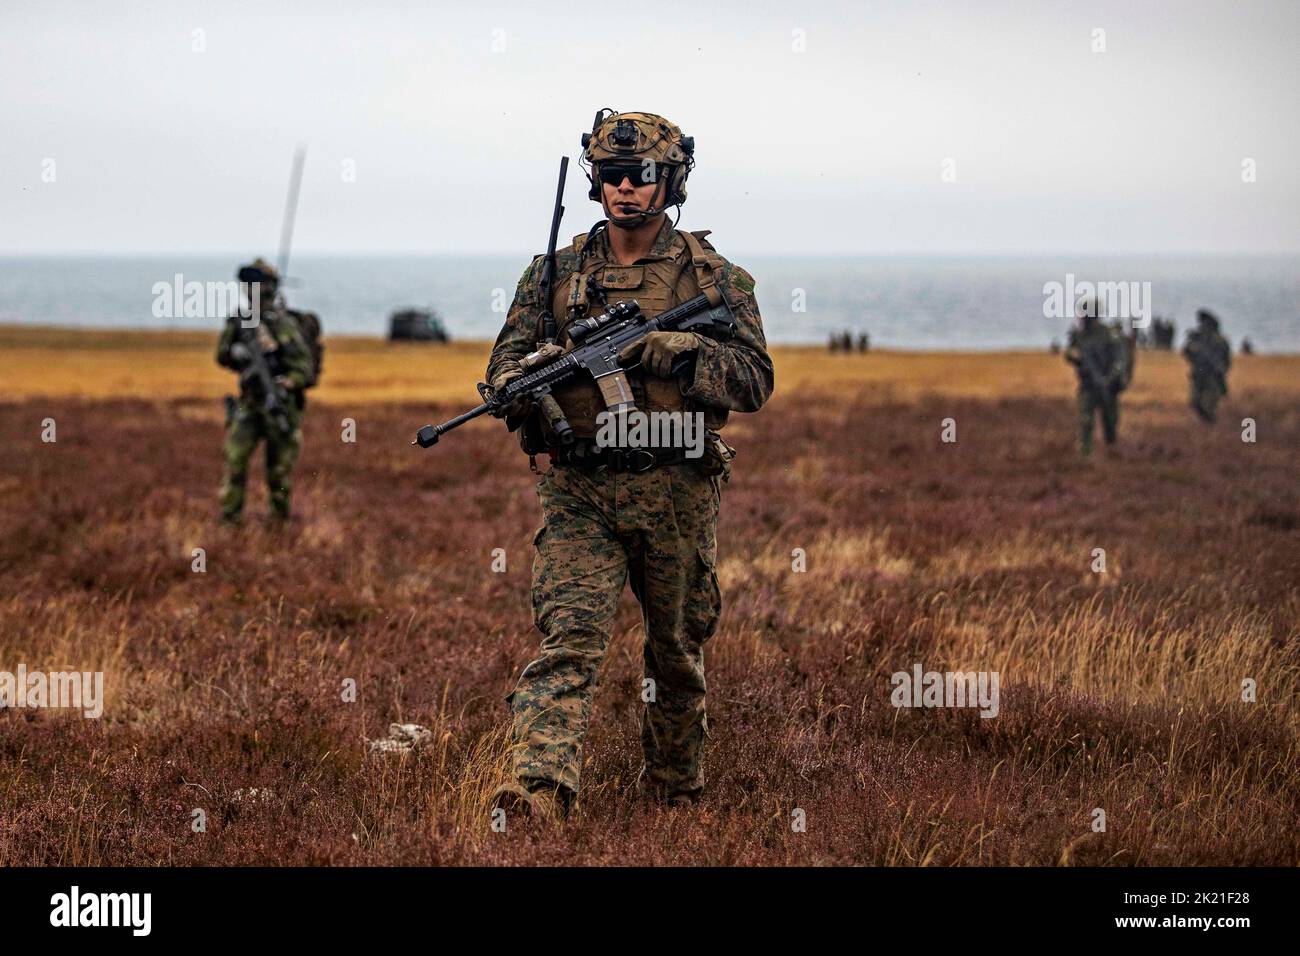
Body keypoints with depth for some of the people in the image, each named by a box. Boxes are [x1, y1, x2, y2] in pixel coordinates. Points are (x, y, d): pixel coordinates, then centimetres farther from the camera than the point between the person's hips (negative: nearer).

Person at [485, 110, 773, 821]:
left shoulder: (713, 277, 2)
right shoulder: (556, 272, 8)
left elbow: (754, 380, -5)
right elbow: (504, 364, 9)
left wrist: (672, 350, -20)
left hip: (675, 495, 0)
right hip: (578, 492, 0)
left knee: (676, 651, 14)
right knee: (569, 637, -16)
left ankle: (674, 784, 33)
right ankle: (539, 787, -30)